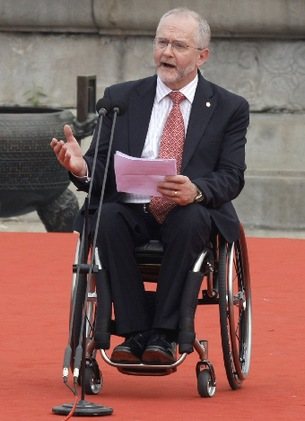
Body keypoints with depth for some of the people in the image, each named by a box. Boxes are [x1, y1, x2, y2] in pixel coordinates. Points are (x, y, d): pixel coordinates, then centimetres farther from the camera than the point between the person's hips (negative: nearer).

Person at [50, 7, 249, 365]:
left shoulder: (229, 108, 7)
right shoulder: (121, 98, 11)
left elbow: (232, 178, -2)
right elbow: (102, 169, 6)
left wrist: (195, 191, -25)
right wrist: (82, 167, -20)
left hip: (193, 212, -1)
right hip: (132, 211, 1)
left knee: (191, 220, -36)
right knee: (107, 218, -32)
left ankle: (164, 335, -31)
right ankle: (135, 333, -31)